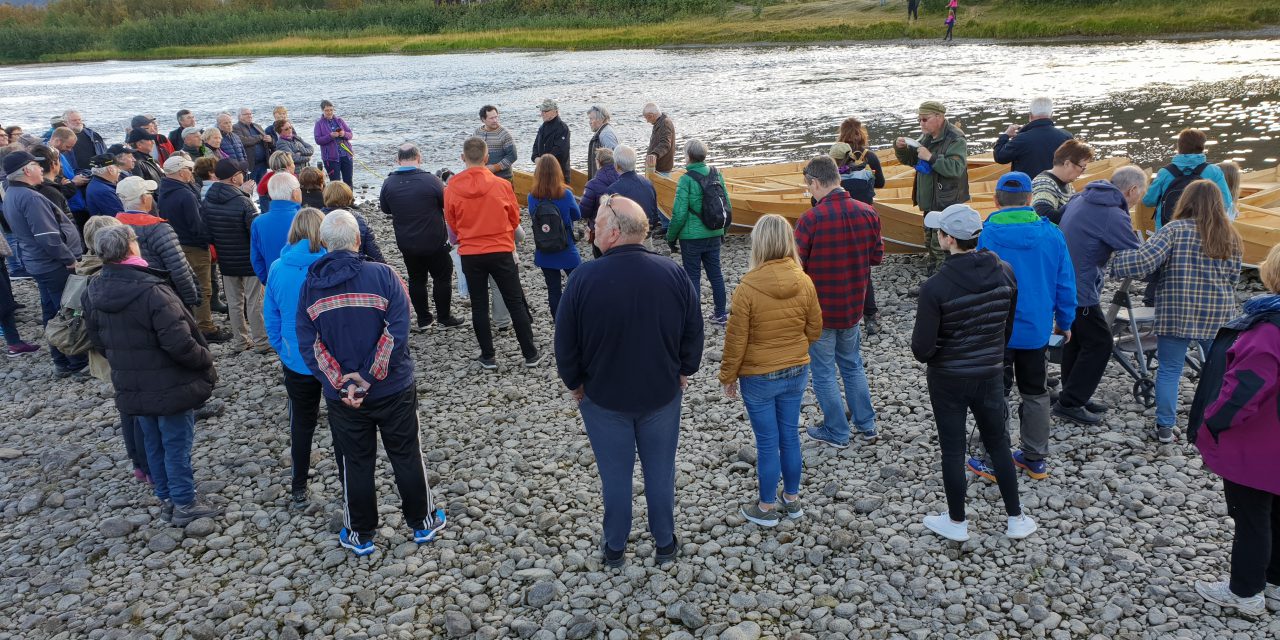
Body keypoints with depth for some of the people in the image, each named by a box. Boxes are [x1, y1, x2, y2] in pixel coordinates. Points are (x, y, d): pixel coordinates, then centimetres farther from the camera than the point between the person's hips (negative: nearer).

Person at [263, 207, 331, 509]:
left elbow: (271, 317, 2)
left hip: (296, 360, 3)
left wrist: (282, 351, 15)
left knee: (302, 422, 18)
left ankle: (299, 490, 28)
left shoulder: (277, 269, -6)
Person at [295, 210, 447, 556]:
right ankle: (422, 523, 30)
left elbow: (308, 343, -9)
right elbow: (397, 331, -19)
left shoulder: (310, 285, -4)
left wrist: (341, 383, -14)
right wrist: (369, 378, -16)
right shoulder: (382, 275, -13)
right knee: (407, 456, 15)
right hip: (393, 389, -1)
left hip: (341, 395, 2)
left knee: (355, 463, 15)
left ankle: (360, 535, 29)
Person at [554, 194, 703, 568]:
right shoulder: (673, 274, -12)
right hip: (662, 394, 2)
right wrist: (683, 372, 15)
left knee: (615, 475, 14)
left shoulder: (585, 278, -20)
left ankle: (615, 548, 30)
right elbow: (694, 333, -2)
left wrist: (575, 384, 6)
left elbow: (566, 344, -11)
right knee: (660, 473, 17)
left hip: (604, 397, -2)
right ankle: (665, 544, 30)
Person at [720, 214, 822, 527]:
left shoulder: (747, 288, -21)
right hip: (796, 372, 4)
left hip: (759, 378, -4)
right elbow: (814, 330, 3)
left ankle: (767, 507, 23)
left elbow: (736, 339, -15)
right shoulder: (805, 283, -9)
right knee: (790, 435, 18)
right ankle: (791, 498, 34)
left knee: (767, 442, 8)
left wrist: (728, 376, -1)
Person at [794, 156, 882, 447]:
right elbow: (877, 256, 3)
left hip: (819, 309, -5)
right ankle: (867, 426, 29)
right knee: (852, 366, 23)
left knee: (824, 372, 11)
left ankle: (837, 433, 21)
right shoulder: (868, 213, -6)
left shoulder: (810, 219, -22)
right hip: (853, 306, 5)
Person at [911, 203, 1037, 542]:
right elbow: (1010, 326, 4)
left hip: (948, 379, -4)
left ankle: (957, 523, 25)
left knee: (953, 450, 11)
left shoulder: (935, 287, -24)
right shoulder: (1004, 273, -9)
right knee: (998, 445, 19)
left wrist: (928, 355, 2)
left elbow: (922, 348, -21)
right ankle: (1016, 519, 30)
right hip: (991, 375, 4)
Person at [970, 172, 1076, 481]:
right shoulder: (1052, 234, -5)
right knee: (1035, 393, 19)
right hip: (1037, 329, 4)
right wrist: (1065, 322, 12)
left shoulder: (988, 235, -16)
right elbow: (1065, 283, 0)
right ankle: (1035, 459, 27)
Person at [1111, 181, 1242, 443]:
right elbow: (1233, 278, 9)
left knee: (1169, 370, 6)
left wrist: (1115, 261, -7)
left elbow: (1143, 261, -19)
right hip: (1218, 316, 3)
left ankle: (1165, 427, 9)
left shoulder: (1174, 230, -9)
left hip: (1176, 314, -3)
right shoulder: (1231, 237, 4)